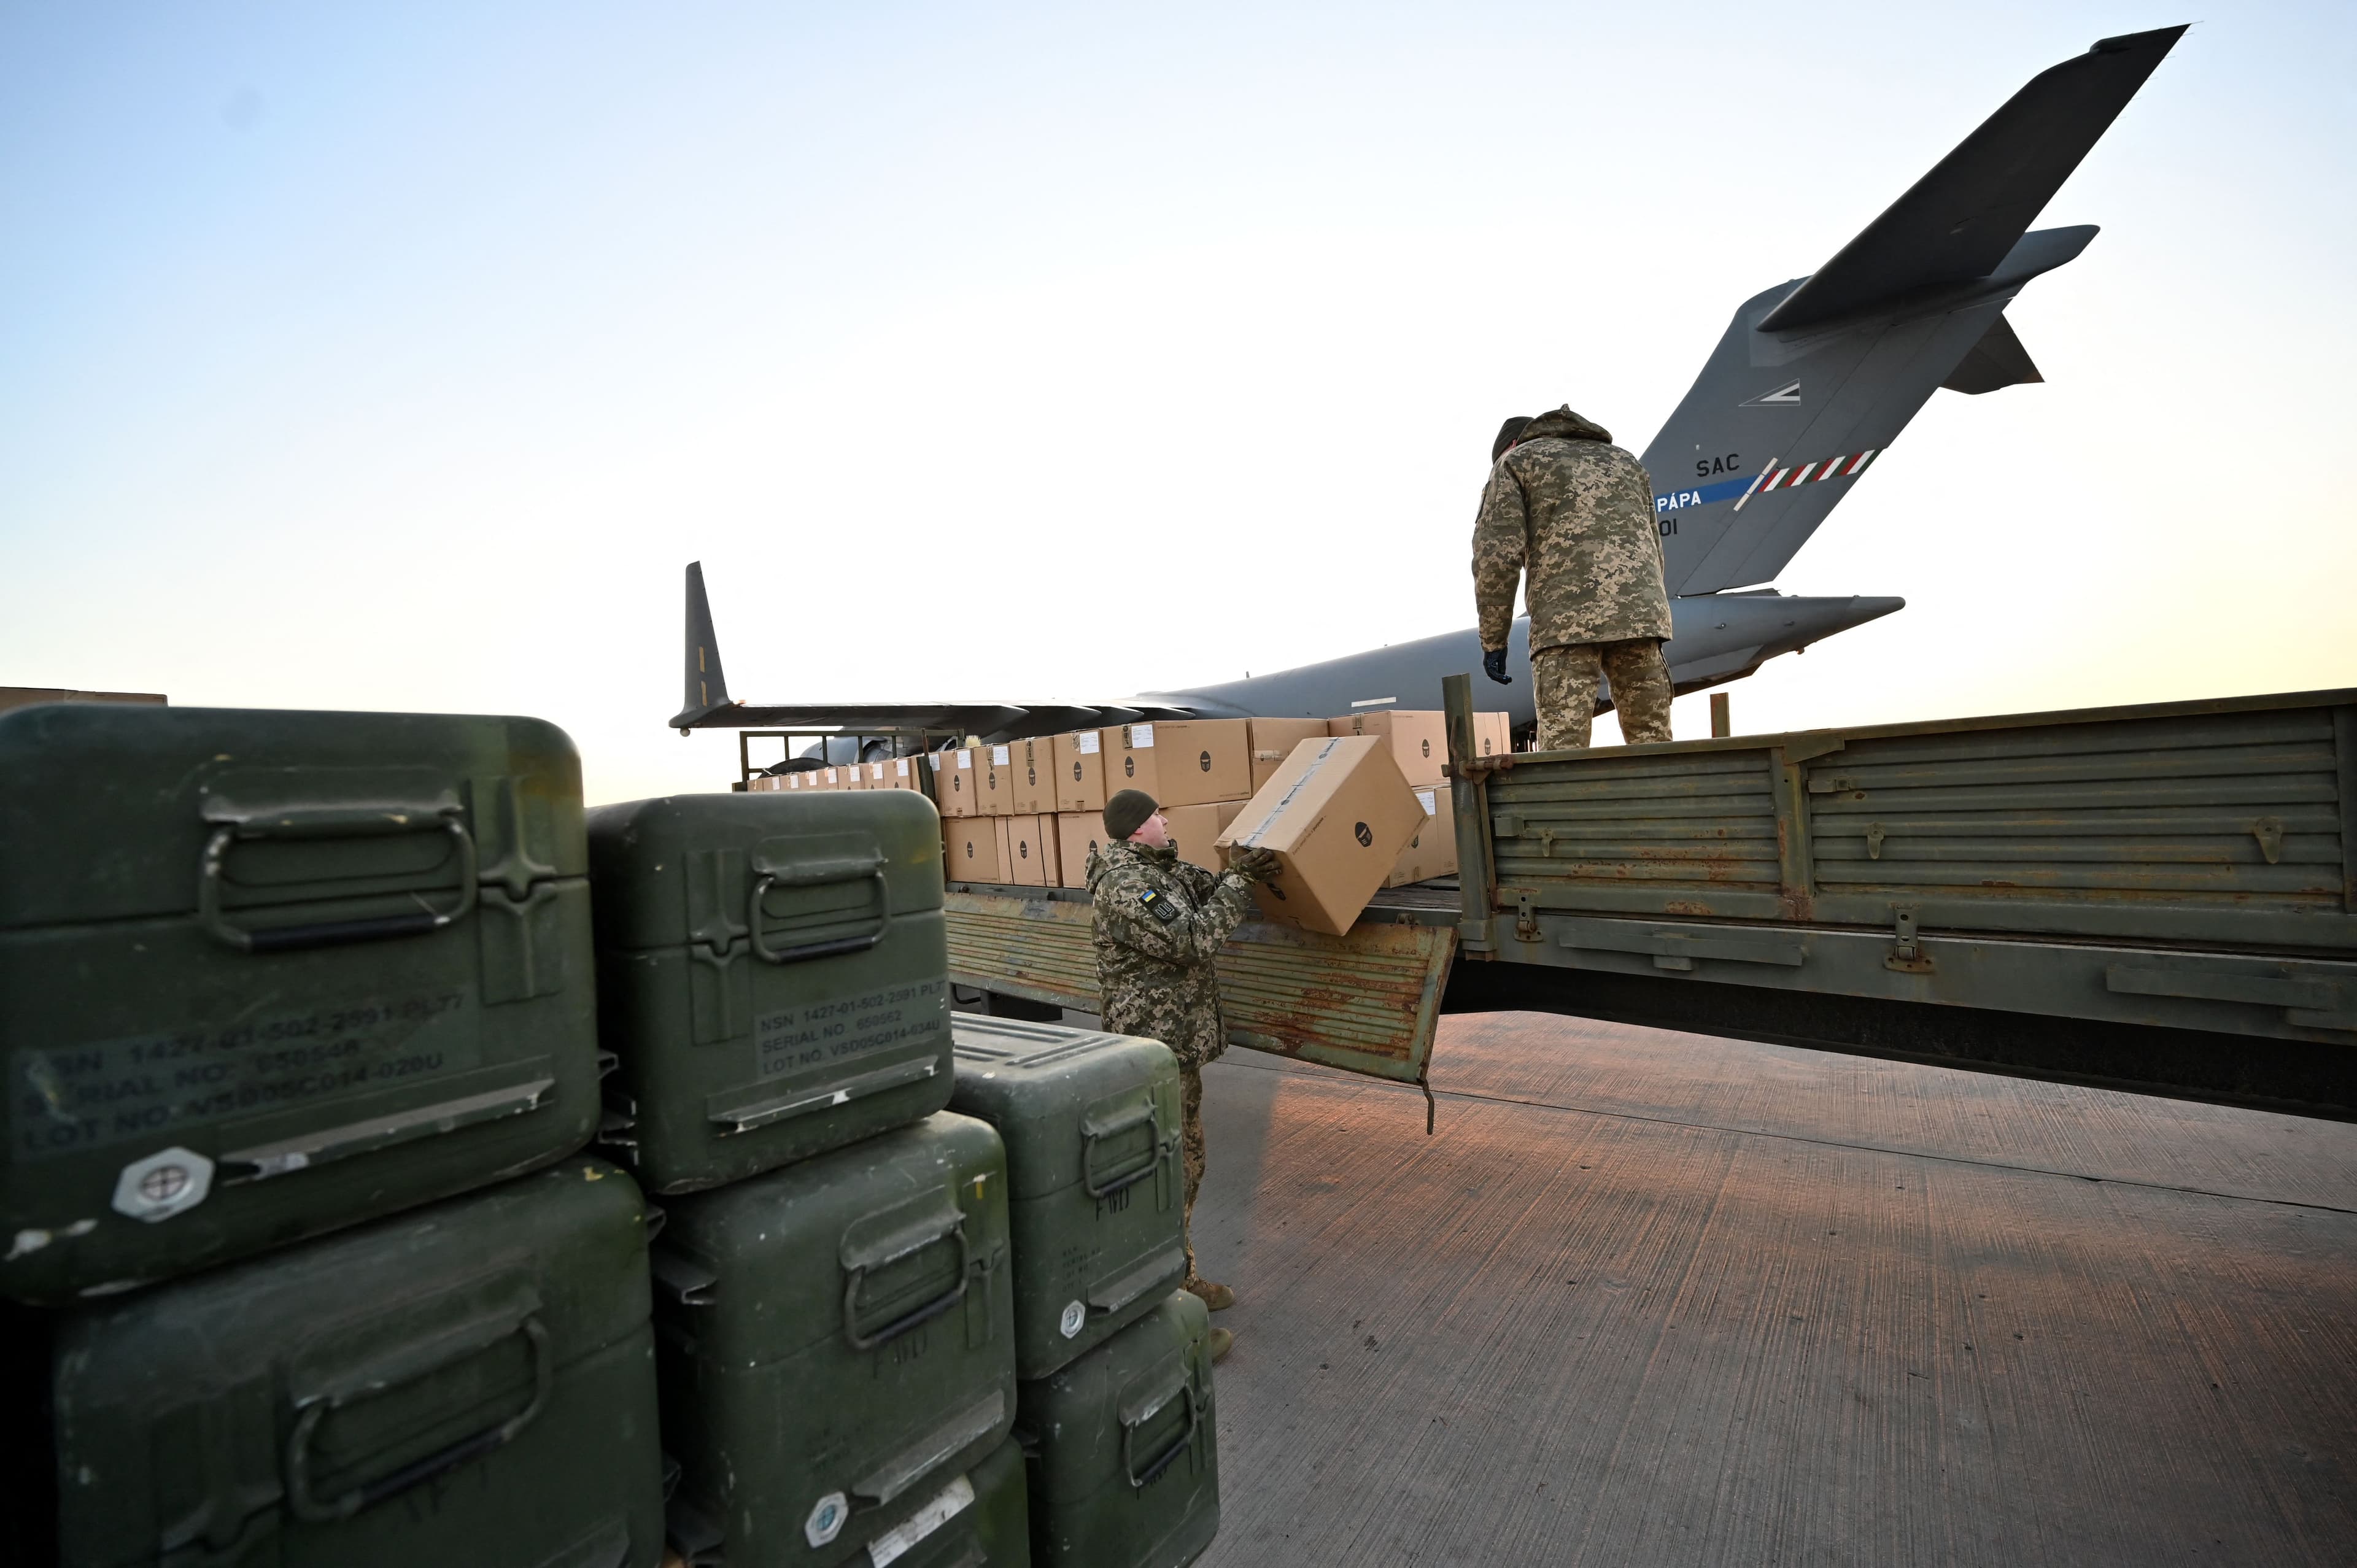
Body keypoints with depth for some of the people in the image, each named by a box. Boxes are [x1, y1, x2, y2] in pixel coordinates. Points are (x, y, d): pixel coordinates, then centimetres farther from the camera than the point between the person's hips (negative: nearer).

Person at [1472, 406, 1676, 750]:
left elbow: (1498, 554, 0)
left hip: (1566, 621, -5)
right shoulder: (1625, 460, 32)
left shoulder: (1516, 460, 15)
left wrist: (1493, 640, 2)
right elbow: (1654, 551, 27)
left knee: (1562, 752, -8)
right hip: (1643, 613, 5)